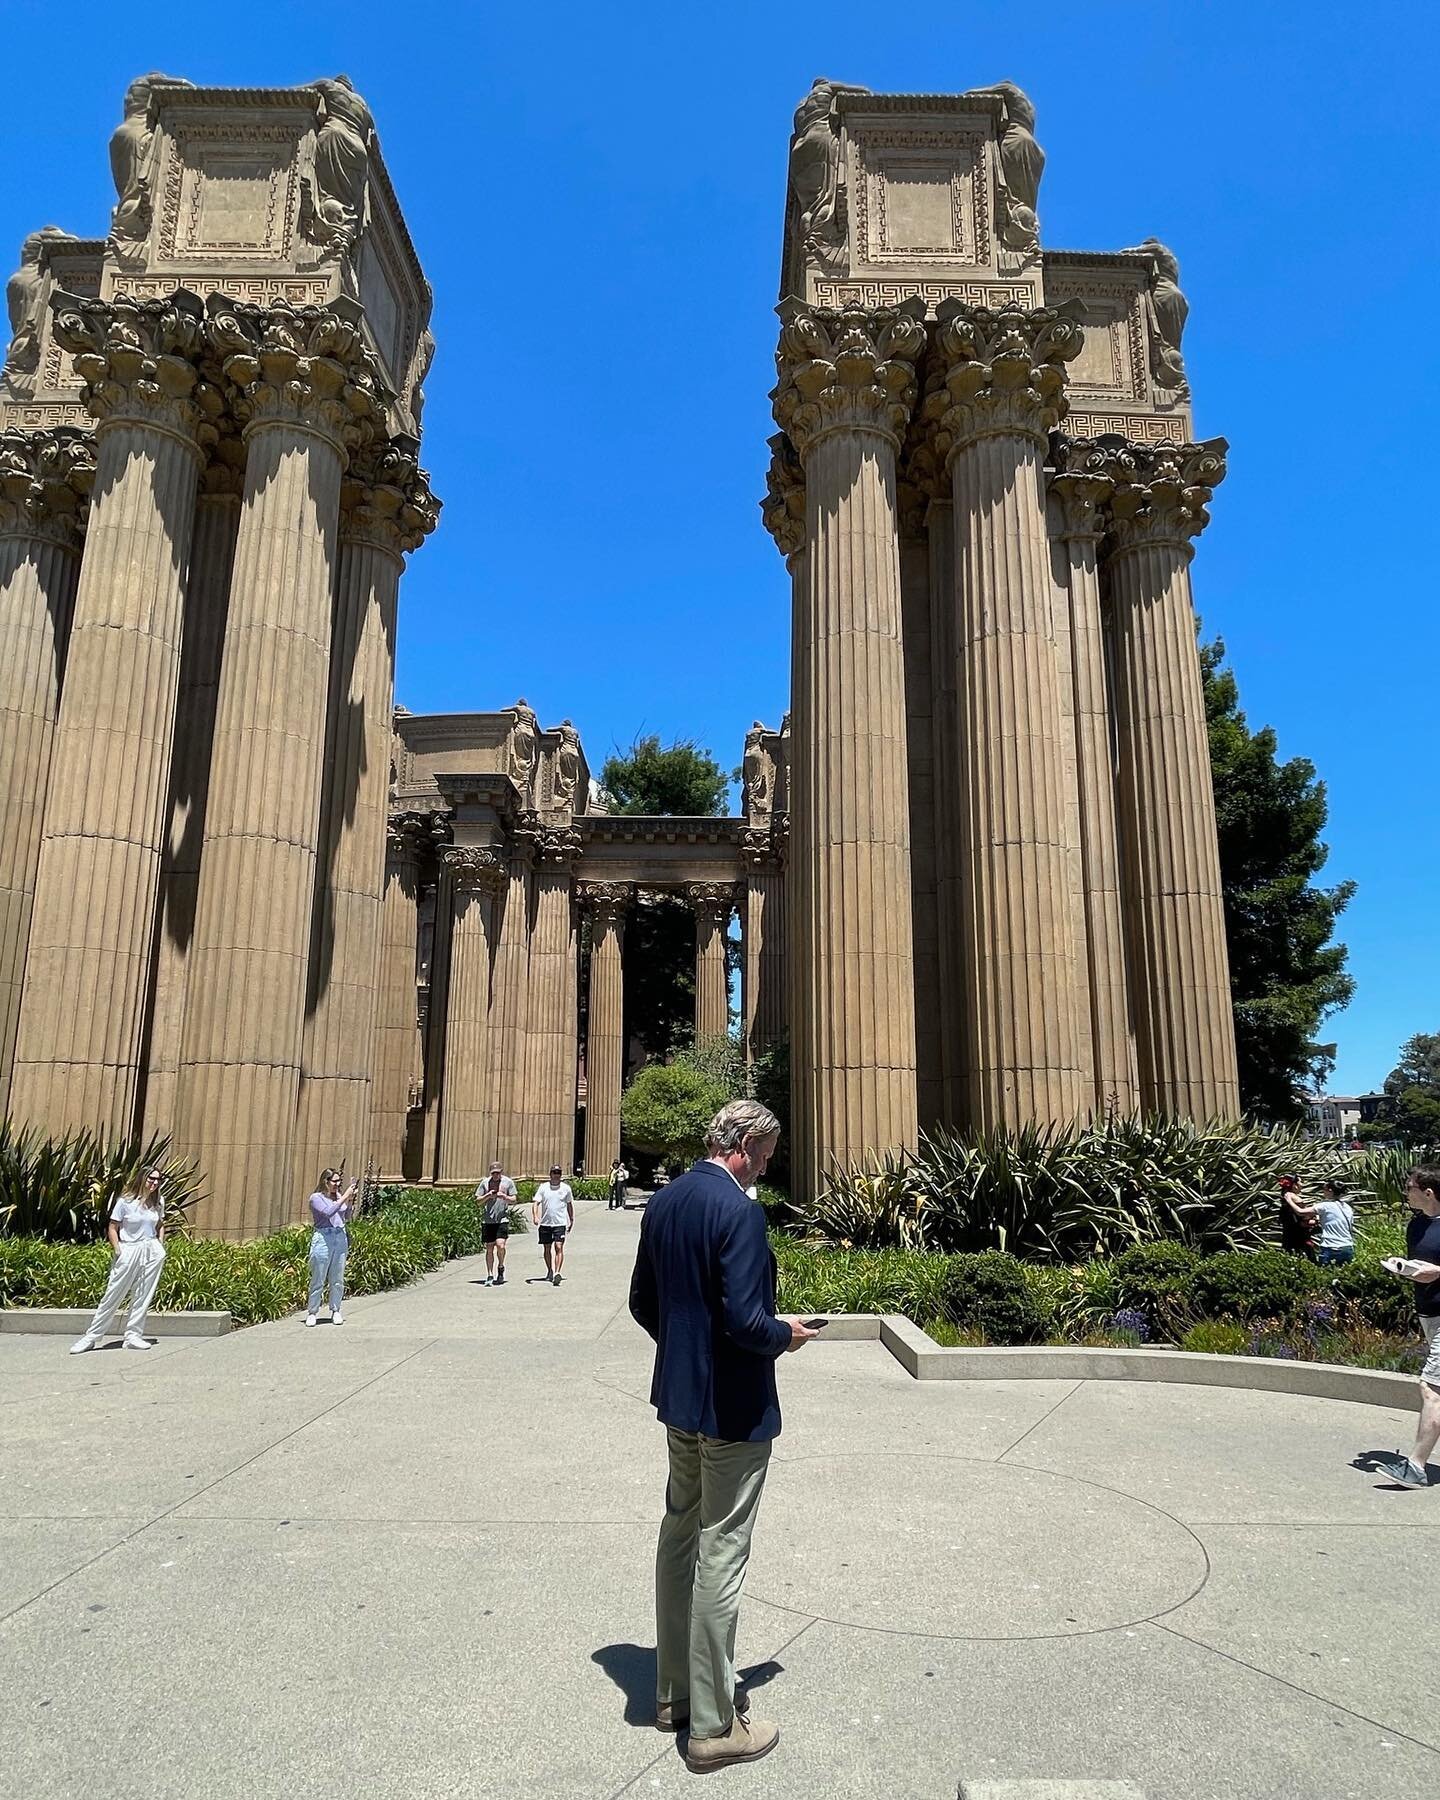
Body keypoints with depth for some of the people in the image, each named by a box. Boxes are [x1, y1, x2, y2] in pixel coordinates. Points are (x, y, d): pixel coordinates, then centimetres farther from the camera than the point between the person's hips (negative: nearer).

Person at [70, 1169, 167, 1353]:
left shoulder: (159, 1201, 5)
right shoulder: (125, 1201, -9)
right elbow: (112, 1228, -5)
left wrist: (160, 1245, 6)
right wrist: (118, 1252, -10)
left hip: (152, 1251, 4)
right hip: (128, 1251, -4)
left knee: (143, 1296, 5)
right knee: (112, 1295, 0)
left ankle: (133, 1336, 13)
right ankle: (91, 1337, 10)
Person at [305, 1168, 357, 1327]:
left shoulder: (339, 1196, 12)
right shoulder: (316, 1198, -3)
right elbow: (329, 1212, -20)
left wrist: (350, 1202, 5)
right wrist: (344, 1197, -18)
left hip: (341, 1238, 5)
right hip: (323, 1238, -5)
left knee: (338, 1279, 9)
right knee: (318, 1279, 0)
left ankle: (336, 1311, 19)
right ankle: (312, 1312, 11)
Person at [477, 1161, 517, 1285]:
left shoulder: (508, 1182, 4)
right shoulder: (485, 1182, 6)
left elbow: (514, 1200, 6)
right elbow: (477, 1202, 7)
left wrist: (504, 1197, -13)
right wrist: (487, 1196, -10)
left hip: (502, 1219, -2)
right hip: (488, 1220, 2)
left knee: (500, 1245, -15)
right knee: (489, 1248, 4)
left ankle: (501, 1267, 12)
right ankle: (490, 1276, 12)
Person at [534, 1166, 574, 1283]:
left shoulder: (566, 1188, 4)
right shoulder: (543, 1187, 2)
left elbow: (569, 1204, 16)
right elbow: (536, 1203, -3)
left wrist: (571, 1220, 17)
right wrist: (535, 1216, -20)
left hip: (560, 1223, -1)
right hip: (545, 1223, 1)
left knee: (559, 1247, -14)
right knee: (547, 1248, 12)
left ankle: (557, 1272, -19)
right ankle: (550, 1271, 29)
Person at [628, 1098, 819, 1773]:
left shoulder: (663, 1203, 2)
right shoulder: (740, 1212, -23)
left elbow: (642, 1302, 9)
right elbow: (744, 1319, -27)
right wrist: (785, 1335, -7)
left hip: (677, 1396, 8)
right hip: (733, 1408, -8)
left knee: (679, 1537, 20)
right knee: (720, 1558, 4)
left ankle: (674, 1692, 35)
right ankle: (714, 1726, 18)